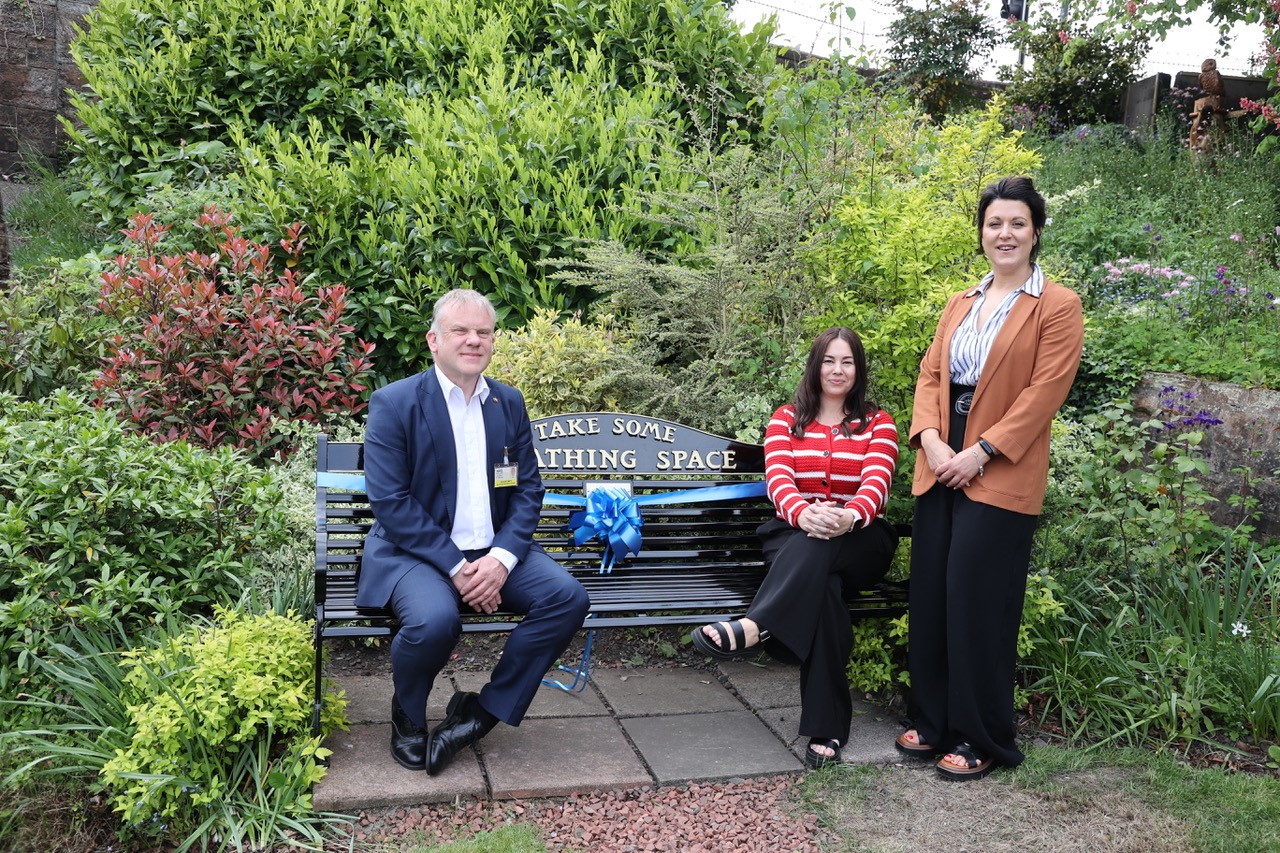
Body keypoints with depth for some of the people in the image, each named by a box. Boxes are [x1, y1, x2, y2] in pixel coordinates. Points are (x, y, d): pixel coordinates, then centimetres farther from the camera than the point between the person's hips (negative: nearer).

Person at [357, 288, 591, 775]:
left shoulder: (509, 403, 9)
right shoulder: (393, 403, -5)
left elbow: (528, 490, 5)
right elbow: (390, 500, -12)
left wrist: (502, 558, -13)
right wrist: (455, 566, -19)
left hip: (494, 551, 5)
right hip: (415, 550, -5)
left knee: (568, 598, -18)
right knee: (434, 619, -34)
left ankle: (481, 713, -4)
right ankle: (407, 716, 1)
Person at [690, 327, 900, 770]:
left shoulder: (878, 423, 9)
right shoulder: (786, 419, 12)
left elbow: (876, 483, -10)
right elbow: (778, 479, -7)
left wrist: (849, 517, -37)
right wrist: (803, 514, -34)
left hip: (860, 541, 0)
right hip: (795, 534, 1)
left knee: (819, 545, -40)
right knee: (820, 585, -37)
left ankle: (753, 627, -54)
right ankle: (826, 726, -43)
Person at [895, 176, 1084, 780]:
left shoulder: (1057, 308, -3)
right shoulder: (959, 305, 17)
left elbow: (1043, 392, -11)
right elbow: (930, 373, 11)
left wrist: (980, 452, -16)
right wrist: (930, 439, -7)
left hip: (1000, 478, -6)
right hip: (939, 470, 6)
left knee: (977, 605, -3)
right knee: (930, 599, 9)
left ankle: (982, 740, 13)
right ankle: (933, 722, 25)